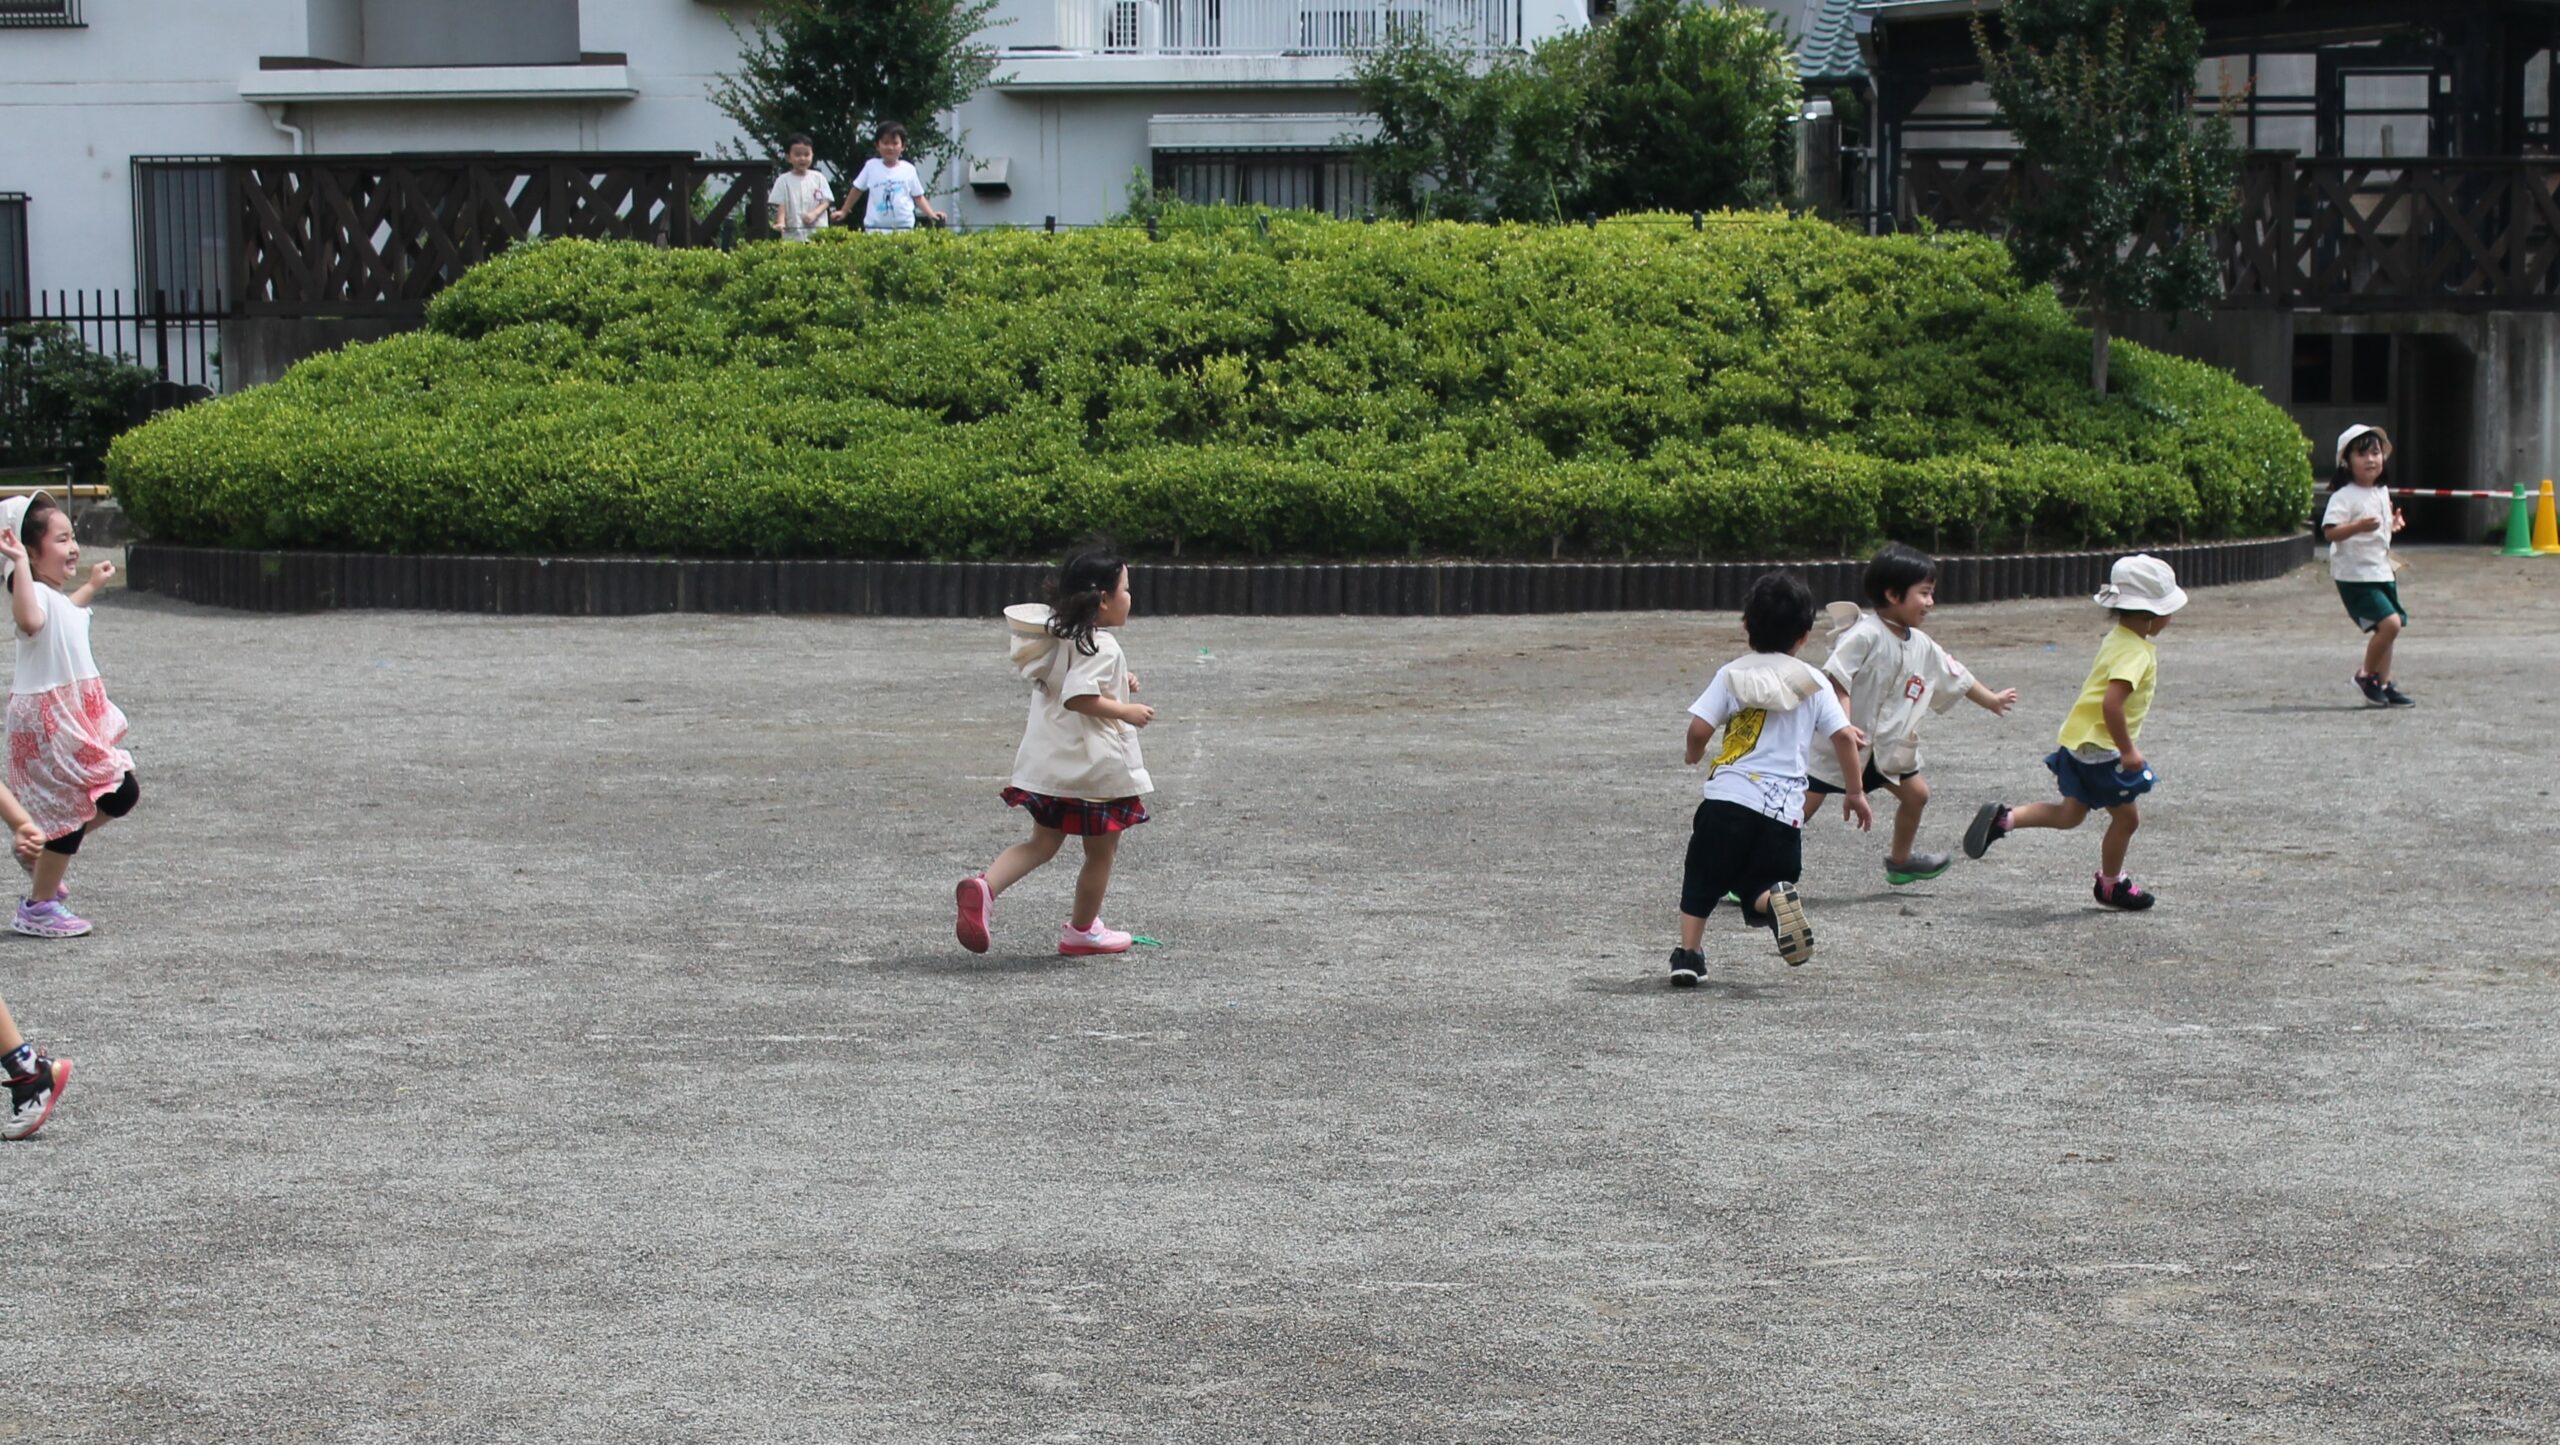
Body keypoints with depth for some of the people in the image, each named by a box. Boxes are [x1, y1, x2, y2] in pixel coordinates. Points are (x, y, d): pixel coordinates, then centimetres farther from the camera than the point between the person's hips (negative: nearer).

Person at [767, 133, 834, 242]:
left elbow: (826, 201, 6)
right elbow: (780, 205, -1)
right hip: (793, 234, -1)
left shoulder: (818, 178, 8)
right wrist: (781, 223, -19)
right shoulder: (783, 180, 4)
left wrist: (814, 213, -13)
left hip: (817, 232, 1)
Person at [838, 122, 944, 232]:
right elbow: (857, 189, 16)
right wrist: (844, 211, 20)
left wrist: (931, 214, -4)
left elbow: (918, 197, 10)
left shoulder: (908, 169, 4)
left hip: (904, 227, 0)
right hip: (875, 227, 0)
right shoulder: (871, 166, 4)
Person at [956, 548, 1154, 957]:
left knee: (1043, 843, 15)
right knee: (1101, 851, 12)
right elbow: (1079, 697, -30)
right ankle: (1082, 930, 25)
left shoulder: (1061, 638, 8)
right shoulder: (1100, 647, -20)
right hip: (1095, 768, -8)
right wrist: (1126, 711, -19)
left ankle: (985, 886, -11)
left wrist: (1118, 684, 13)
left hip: (1048, 764, 8)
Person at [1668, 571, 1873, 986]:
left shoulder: (1732, 674, 5)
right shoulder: (1813, 682, 8)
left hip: (1729, 795, -1)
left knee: (1702, 879, 14)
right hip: (1784, 808, 1)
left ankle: (1687, 954, 6)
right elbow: (1845, 737, 4)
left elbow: (1699, 728, -3)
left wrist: (1694, 754, 21)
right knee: (1757, 887, 8)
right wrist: (1856, 792, 16)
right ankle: (1776, 899, -25)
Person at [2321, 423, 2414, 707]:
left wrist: (2393, 524, 14)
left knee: (2386, 628, 10)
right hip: (2356, 575, -9)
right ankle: (2366, 675, -1)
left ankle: (2384, 684, 18)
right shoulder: (2344, 497, -15)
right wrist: (2360, 526, -37)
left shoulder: (2382, 493, 13)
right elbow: (2330, 531, -26)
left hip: (2382, 573, 9)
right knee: (2389, 623, -18)